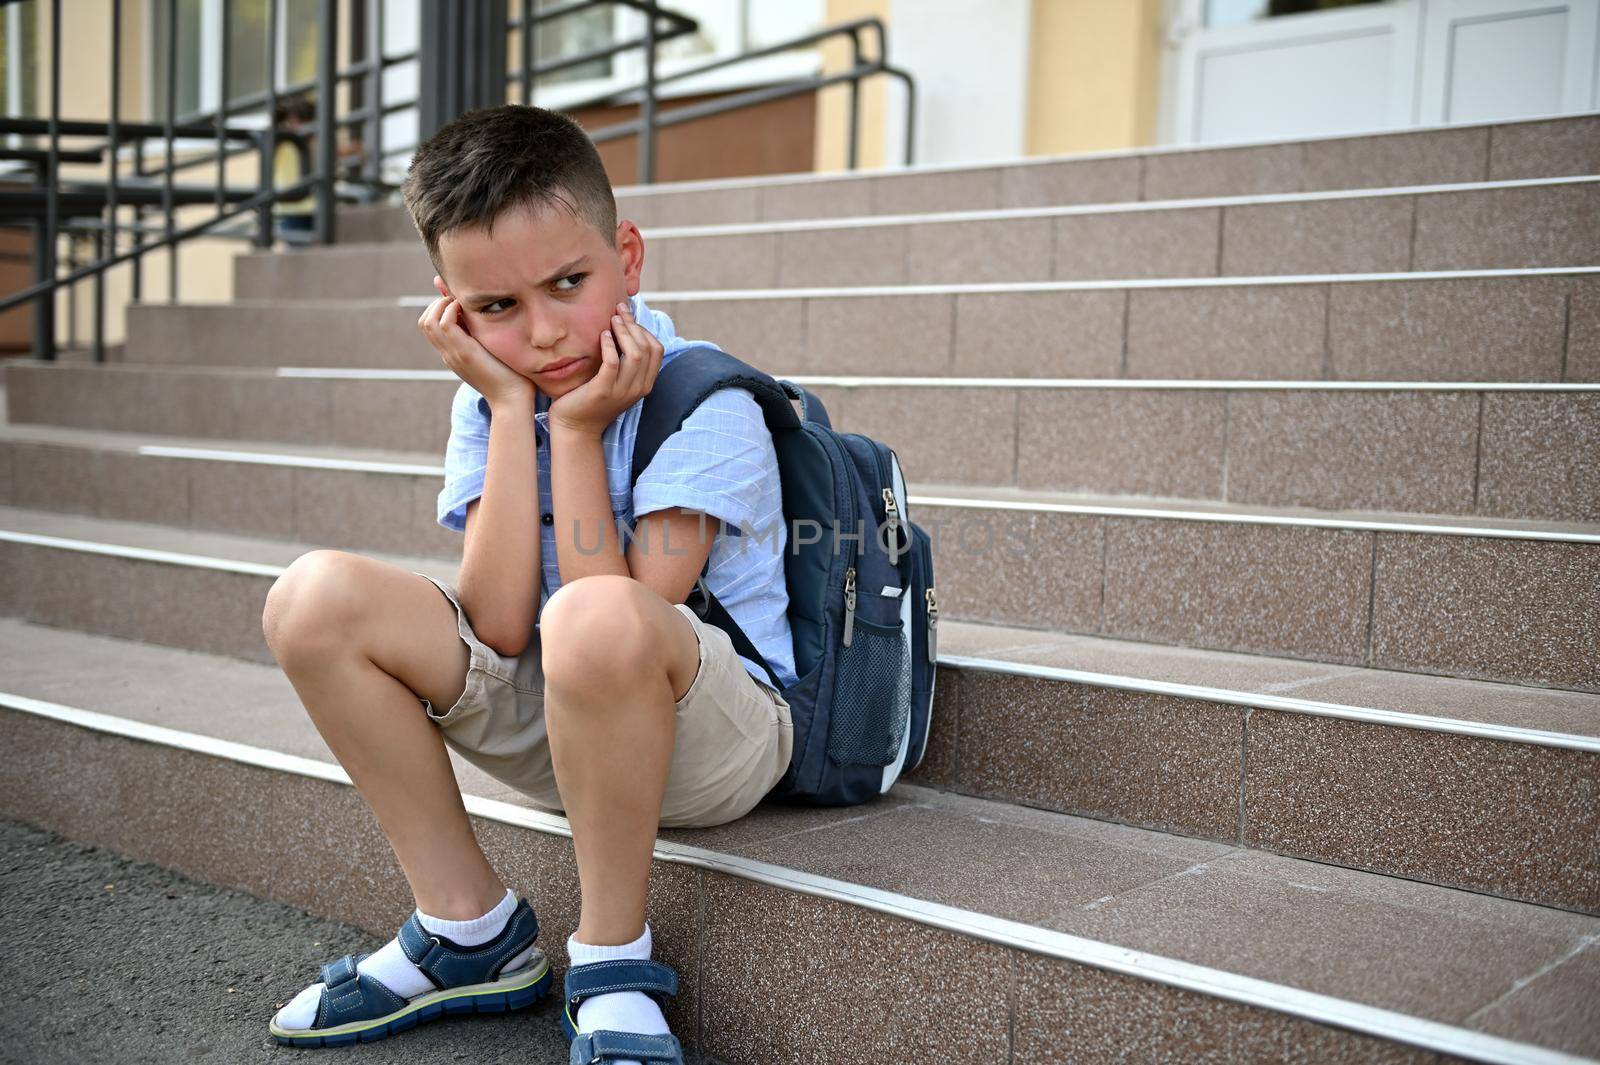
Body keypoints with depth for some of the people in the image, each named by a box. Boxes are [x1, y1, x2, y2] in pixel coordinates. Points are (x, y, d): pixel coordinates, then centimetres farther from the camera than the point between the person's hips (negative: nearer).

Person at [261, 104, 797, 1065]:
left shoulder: (702, 402, -16)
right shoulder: (490, 399, 0)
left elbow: (611, 614, -24)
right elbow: (498, 627, -14)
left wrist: (578, 430, -22)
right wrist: (514, 413, -17)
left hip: (720, 736, -5)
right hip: (554, 730, 6)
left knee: (594, 620, -39)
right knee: (317, 598, -11)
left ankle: (614, 959, -15)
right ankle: (467, 927, 0)